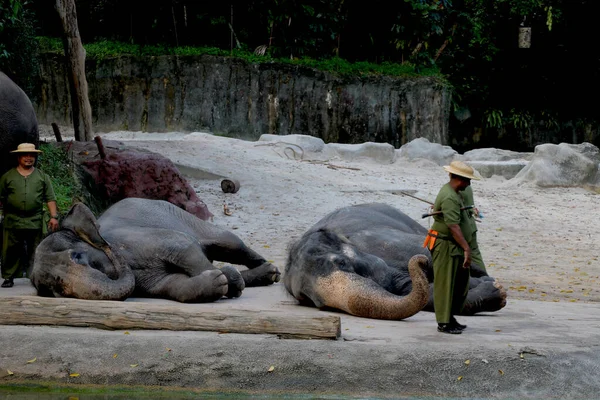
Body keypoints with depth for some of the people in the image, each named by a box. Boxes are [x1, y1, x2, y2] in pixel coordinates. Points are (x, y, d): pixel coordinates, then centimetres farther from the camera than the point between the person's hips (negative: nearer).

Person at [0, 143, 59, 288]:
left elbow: (50, 198, 6)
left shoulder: (42, 177, 10)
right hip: (12, 222, -1)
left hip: (35, 222, 1)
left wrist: (54, 216, -2)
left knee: (35, 253, 5)